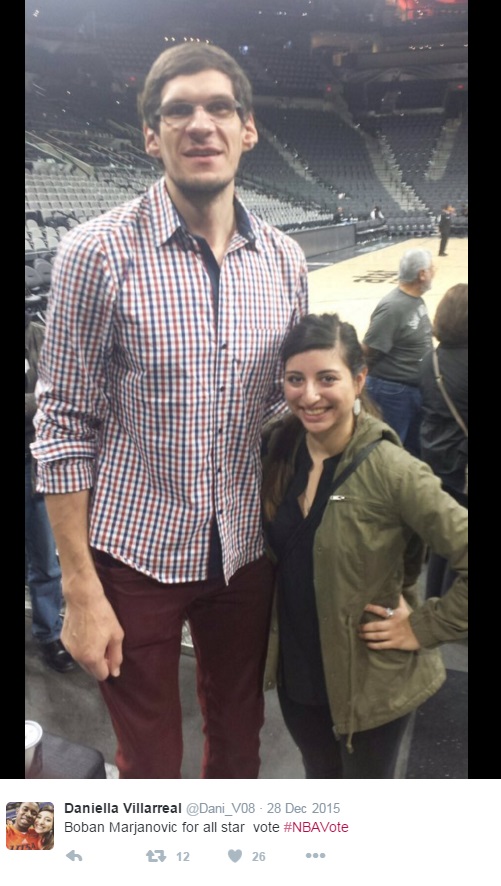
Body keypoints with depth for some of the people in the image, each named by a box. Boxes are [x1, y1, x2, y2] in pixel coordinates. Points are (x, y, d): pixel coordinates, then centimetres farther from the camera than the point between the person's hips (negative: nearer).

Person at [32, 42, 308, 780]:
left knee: (240, 740, 23)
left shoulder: (284, 261, 1)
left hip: (247, 554, 4)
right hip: (135, 552, -3)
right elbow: (65, 427, -10)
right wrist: (81, 589, -11)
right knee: (149, 761, 15)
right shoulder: (97, 253, -12)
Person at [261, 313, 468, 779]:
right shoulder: (278, 451, -7)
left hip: (371, 678, -4)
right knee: (320, 777, 27)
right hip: (296, 667, 5)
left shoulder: (390, 469, -24)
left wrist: (424, 628, -17)